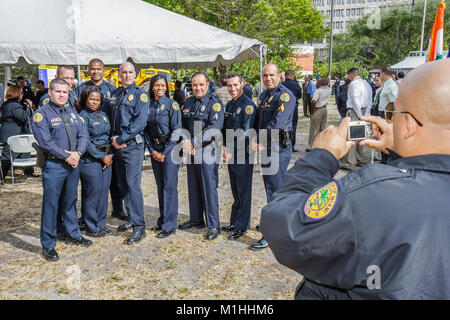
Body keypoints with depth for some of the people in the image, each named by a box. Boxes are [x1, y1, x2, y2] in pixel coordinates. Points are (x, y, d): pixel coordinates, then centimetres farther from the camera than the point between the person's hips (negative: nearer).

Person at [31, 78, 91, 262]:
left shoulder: (72, 112, 12)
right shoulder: (42, 114, -7)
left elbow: (83, 134, 8)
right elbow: (45, 142, -15)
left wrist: (78, 153, -9)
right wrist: (66, 157, -15)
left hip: (74, 164, 6)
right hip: (53, 165, -5)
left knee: (70, 200, 18)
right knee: (51, 204, 0)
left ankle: (73, 234, 34)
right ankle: (48, 245, 11)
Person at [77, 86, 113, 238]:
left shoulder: (103, 115, 13)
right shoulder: (82, 116, -8)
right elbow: (86, 142, -13)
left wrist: (110, 155, 3)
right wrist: (102, 157, -12)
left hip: (106, 158, 7)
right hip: (90, 160, -7)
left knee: (103, 191, 10)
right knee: (93, 192, -2)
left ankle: (100, 224, 23)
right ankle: (91, 228, 12)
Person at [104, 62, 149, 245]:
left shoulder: (140, 95, -3)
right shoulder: (114, 94, 16)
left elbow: (140, 122, -14)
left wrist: (121, 139, -15)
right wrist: (113, 138, -1)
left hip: (132, 145, -7)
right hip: (117, 145, 7)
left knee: (133, 185, -10)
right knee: (122, 185, 12)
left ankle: (139, 227, -6)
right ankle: (132, 219, 26)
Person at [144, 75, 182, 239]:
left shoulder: (172, 104, -7)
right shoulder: (149, 105, 9)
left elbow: (176, 131, -11)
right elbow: (146, 129, 11)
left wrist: (164, 152, -12)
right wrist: (152, 150, -1)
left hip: (170, 148, -5)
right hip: (155, 150, 6)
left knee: (169, 187, -5)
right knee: (160, 186, 12)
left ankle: (169, 226, 2)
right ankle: (162, 220, 24)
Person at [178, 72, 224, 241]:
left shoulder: (214, 103, -7)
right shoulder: (188, 103, 14)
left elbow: (214, 128, -18)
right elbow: (182, 125, 15)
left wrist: (193, 143, -19)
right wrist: (185, 142, -4)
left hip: (207, 150, -7)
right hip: (190, 151, 7)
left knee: (209, 187, -5)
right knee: (193, 186, 14)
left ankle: (213, 225, 3)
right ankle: (196, 219, 28)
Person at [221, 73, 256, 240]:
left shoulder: (248, 105, -12)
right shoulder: (229, 105, 14)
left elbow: (244, 132, -19)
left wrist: (232, 150, -20)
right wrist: (224, 147, 1)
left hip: (243, 153, -8)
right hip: (231, 154, 8)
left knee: (243, 190, 0)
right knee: (235, 190, 15)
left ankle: (242, 226, 8)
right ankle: (234, 222, 26)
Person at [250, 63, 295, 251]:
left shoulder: (285, 95, -11)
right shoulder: (264, 96, 18)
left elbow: (277, 123, -20)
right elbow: (258, 120, 17)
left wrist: (261, 142, -17)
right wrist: (256, 141, 1)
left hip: (278, 148, -9)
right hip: (266, 148, 9)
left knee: (275, 190, -7)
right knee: (272, 188, 17)